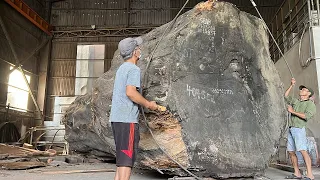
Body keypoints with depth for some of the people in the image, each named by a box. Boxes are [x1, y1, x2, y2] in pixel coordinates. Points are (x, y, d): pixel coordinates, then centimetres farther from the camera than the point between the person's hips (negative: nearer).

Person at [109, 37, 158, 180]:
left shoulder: (121, 69, 20)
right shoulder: (134, 69, -9)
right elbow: (130, 92, -22)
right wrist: (148, 104, -10)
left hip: (116, 118, 9)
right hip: (127, 119, -9)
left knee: (122, 158, 15)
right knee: (126, 159, -6)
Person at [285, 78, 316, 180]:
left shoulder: (310, 104, 0)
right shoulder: (296, 102, 20)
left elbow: (307, 116, -15)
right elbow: (286, 96, 31)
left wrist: (293, 111, -10)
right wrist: (292, 85, 23)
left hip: (299, 129, -7)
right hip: (291, 129, 8)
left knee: (303, 151, -18)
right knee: (291, 151, 5)